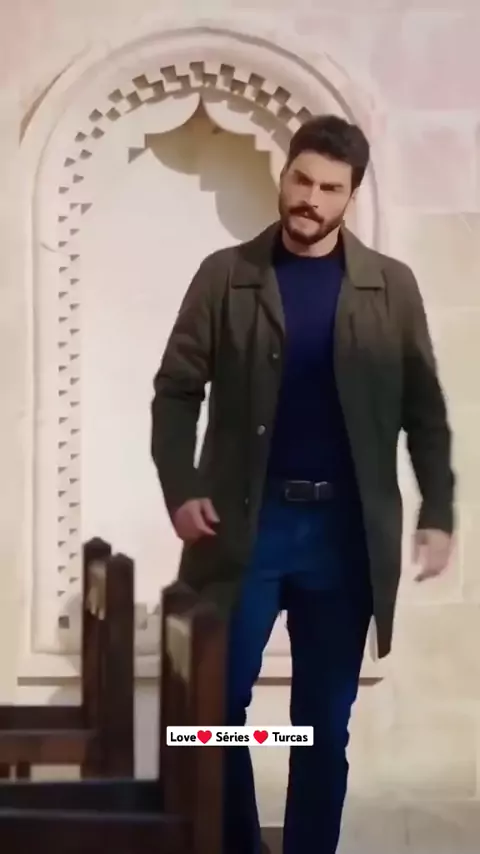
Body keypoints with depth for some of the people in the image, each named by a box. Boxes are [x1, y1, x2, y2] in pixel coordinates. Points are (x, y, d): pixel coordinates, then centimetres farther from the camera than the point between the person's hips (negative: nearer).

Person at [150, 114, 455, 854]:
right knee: (219, 705, 2)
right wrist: (180, 489, -10)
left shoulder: (392, 287, 3)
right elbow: (177, 389, 3)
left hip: (346, 530, 1)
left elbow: (424, 408, 5)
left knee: (325, 722, 7)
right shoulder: (224, 276, 2)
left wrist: (438, 512, -4)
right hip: (245, 523, 0)